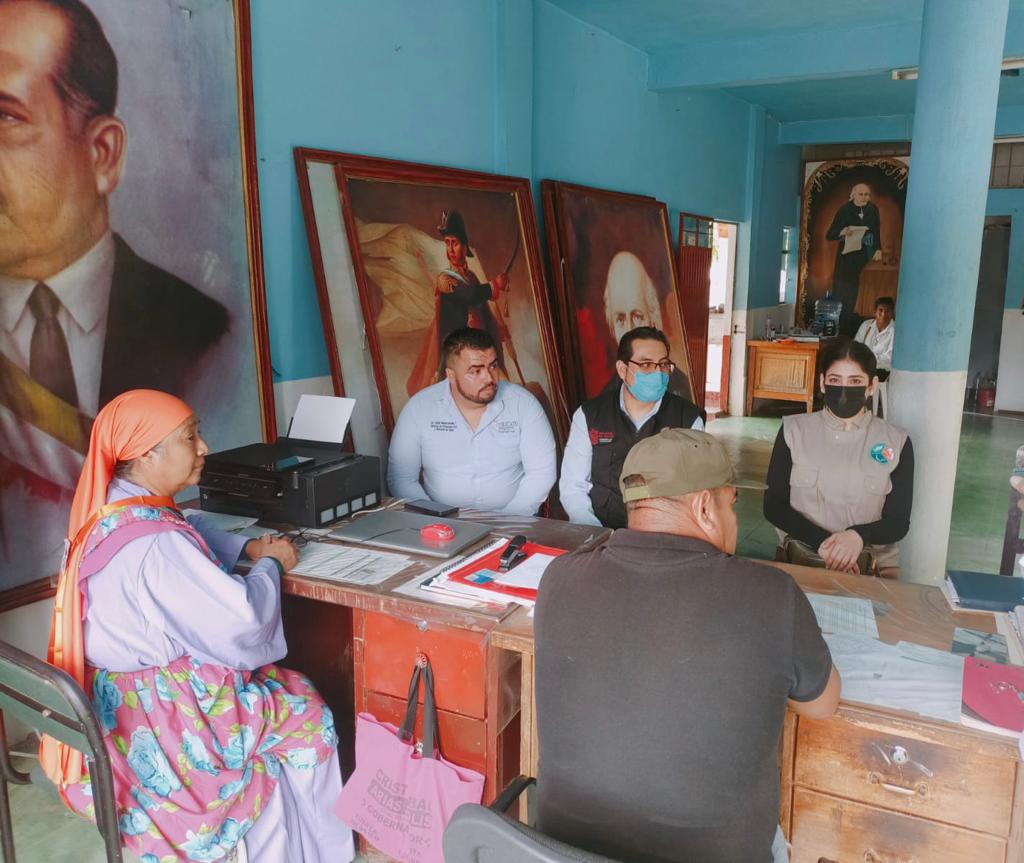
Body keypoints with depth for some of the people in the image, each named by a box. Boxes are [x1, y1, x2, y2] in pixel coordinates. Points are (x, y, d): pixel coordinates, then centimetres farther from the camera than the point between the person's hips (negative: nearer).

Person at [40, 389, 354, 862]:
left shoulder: (110, 508, -2)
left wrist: (246, 547, 5)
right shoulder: (153, 542, -32)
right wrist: (270, 565, -9)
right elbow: (241, 624, -26)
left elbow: (191, 535, 19)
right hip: (165, 713, -9)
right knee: (307, 712, 6)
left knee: (281, 686, 20)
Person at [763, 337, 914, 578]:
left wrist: (859, 536, -21)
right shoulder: (793, 431, 1)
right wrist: (822, 541, -18)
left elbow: (898, 522, 0)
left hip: (874, 564, 1)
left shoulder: (896, 442, 2)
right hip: (800, 557, -1)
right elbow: (774, 506, -2)